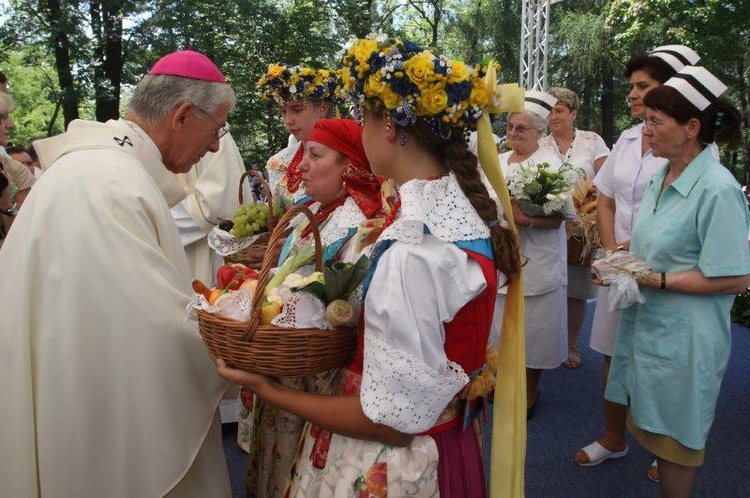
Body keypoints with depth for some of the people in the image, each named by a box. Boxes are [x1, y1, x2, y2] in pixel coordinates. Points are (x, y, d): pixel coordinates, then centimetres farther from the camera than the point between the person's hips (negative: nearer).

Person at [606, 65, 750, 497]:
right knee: (653, 427, 19)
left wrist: (655, 280, -22)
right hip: (645, 323, 8)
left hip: (683, 336, -8)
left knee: (675, 438, 9)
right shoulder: (661, 176, 7)